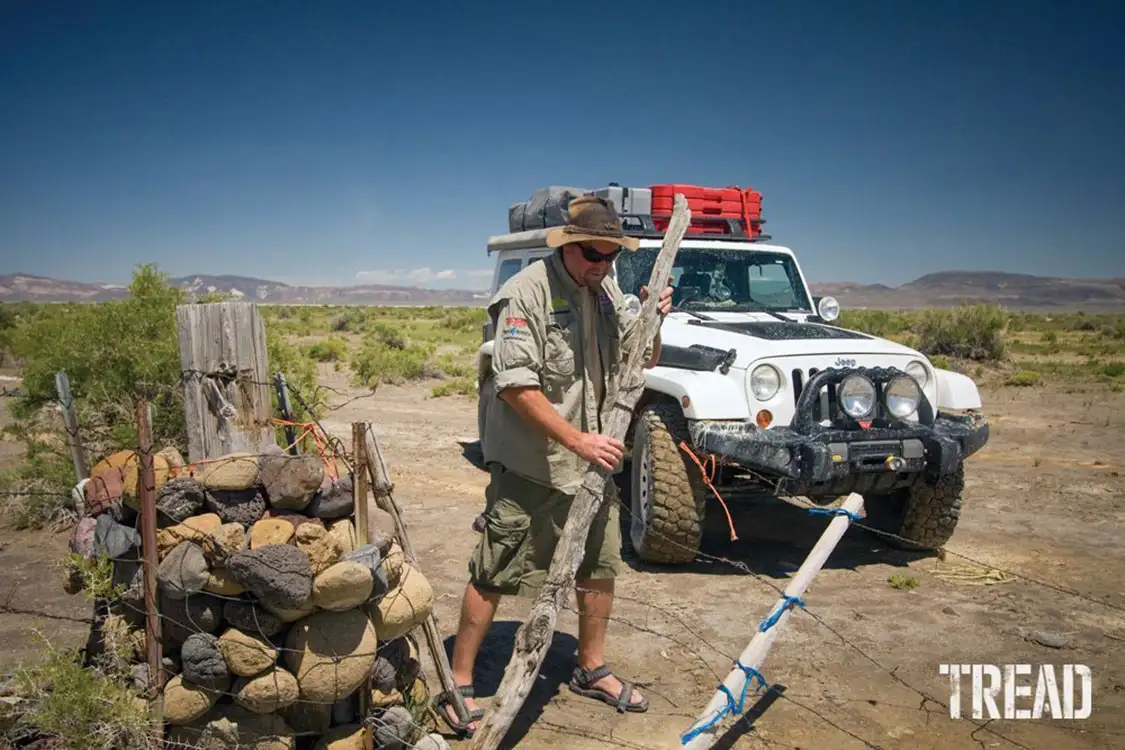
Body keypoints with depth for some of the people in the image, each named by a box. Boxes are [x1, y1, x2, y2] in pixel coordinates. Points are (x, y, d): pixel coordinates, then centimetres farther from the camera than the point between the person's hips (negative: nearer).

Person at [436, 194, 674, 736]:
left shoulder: (607, 291, 7)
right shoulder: (526, 293, -17)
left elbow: (644, 360, 14)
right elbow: (514, 386, -23)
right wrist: (576, 440, -26)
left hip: (593, 463, 8)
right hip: (529, 466, -7)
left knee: (601, 568, 16)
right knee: (494, 577, 2)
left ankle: (592, 670, 36)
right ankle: (458, 683, 19)